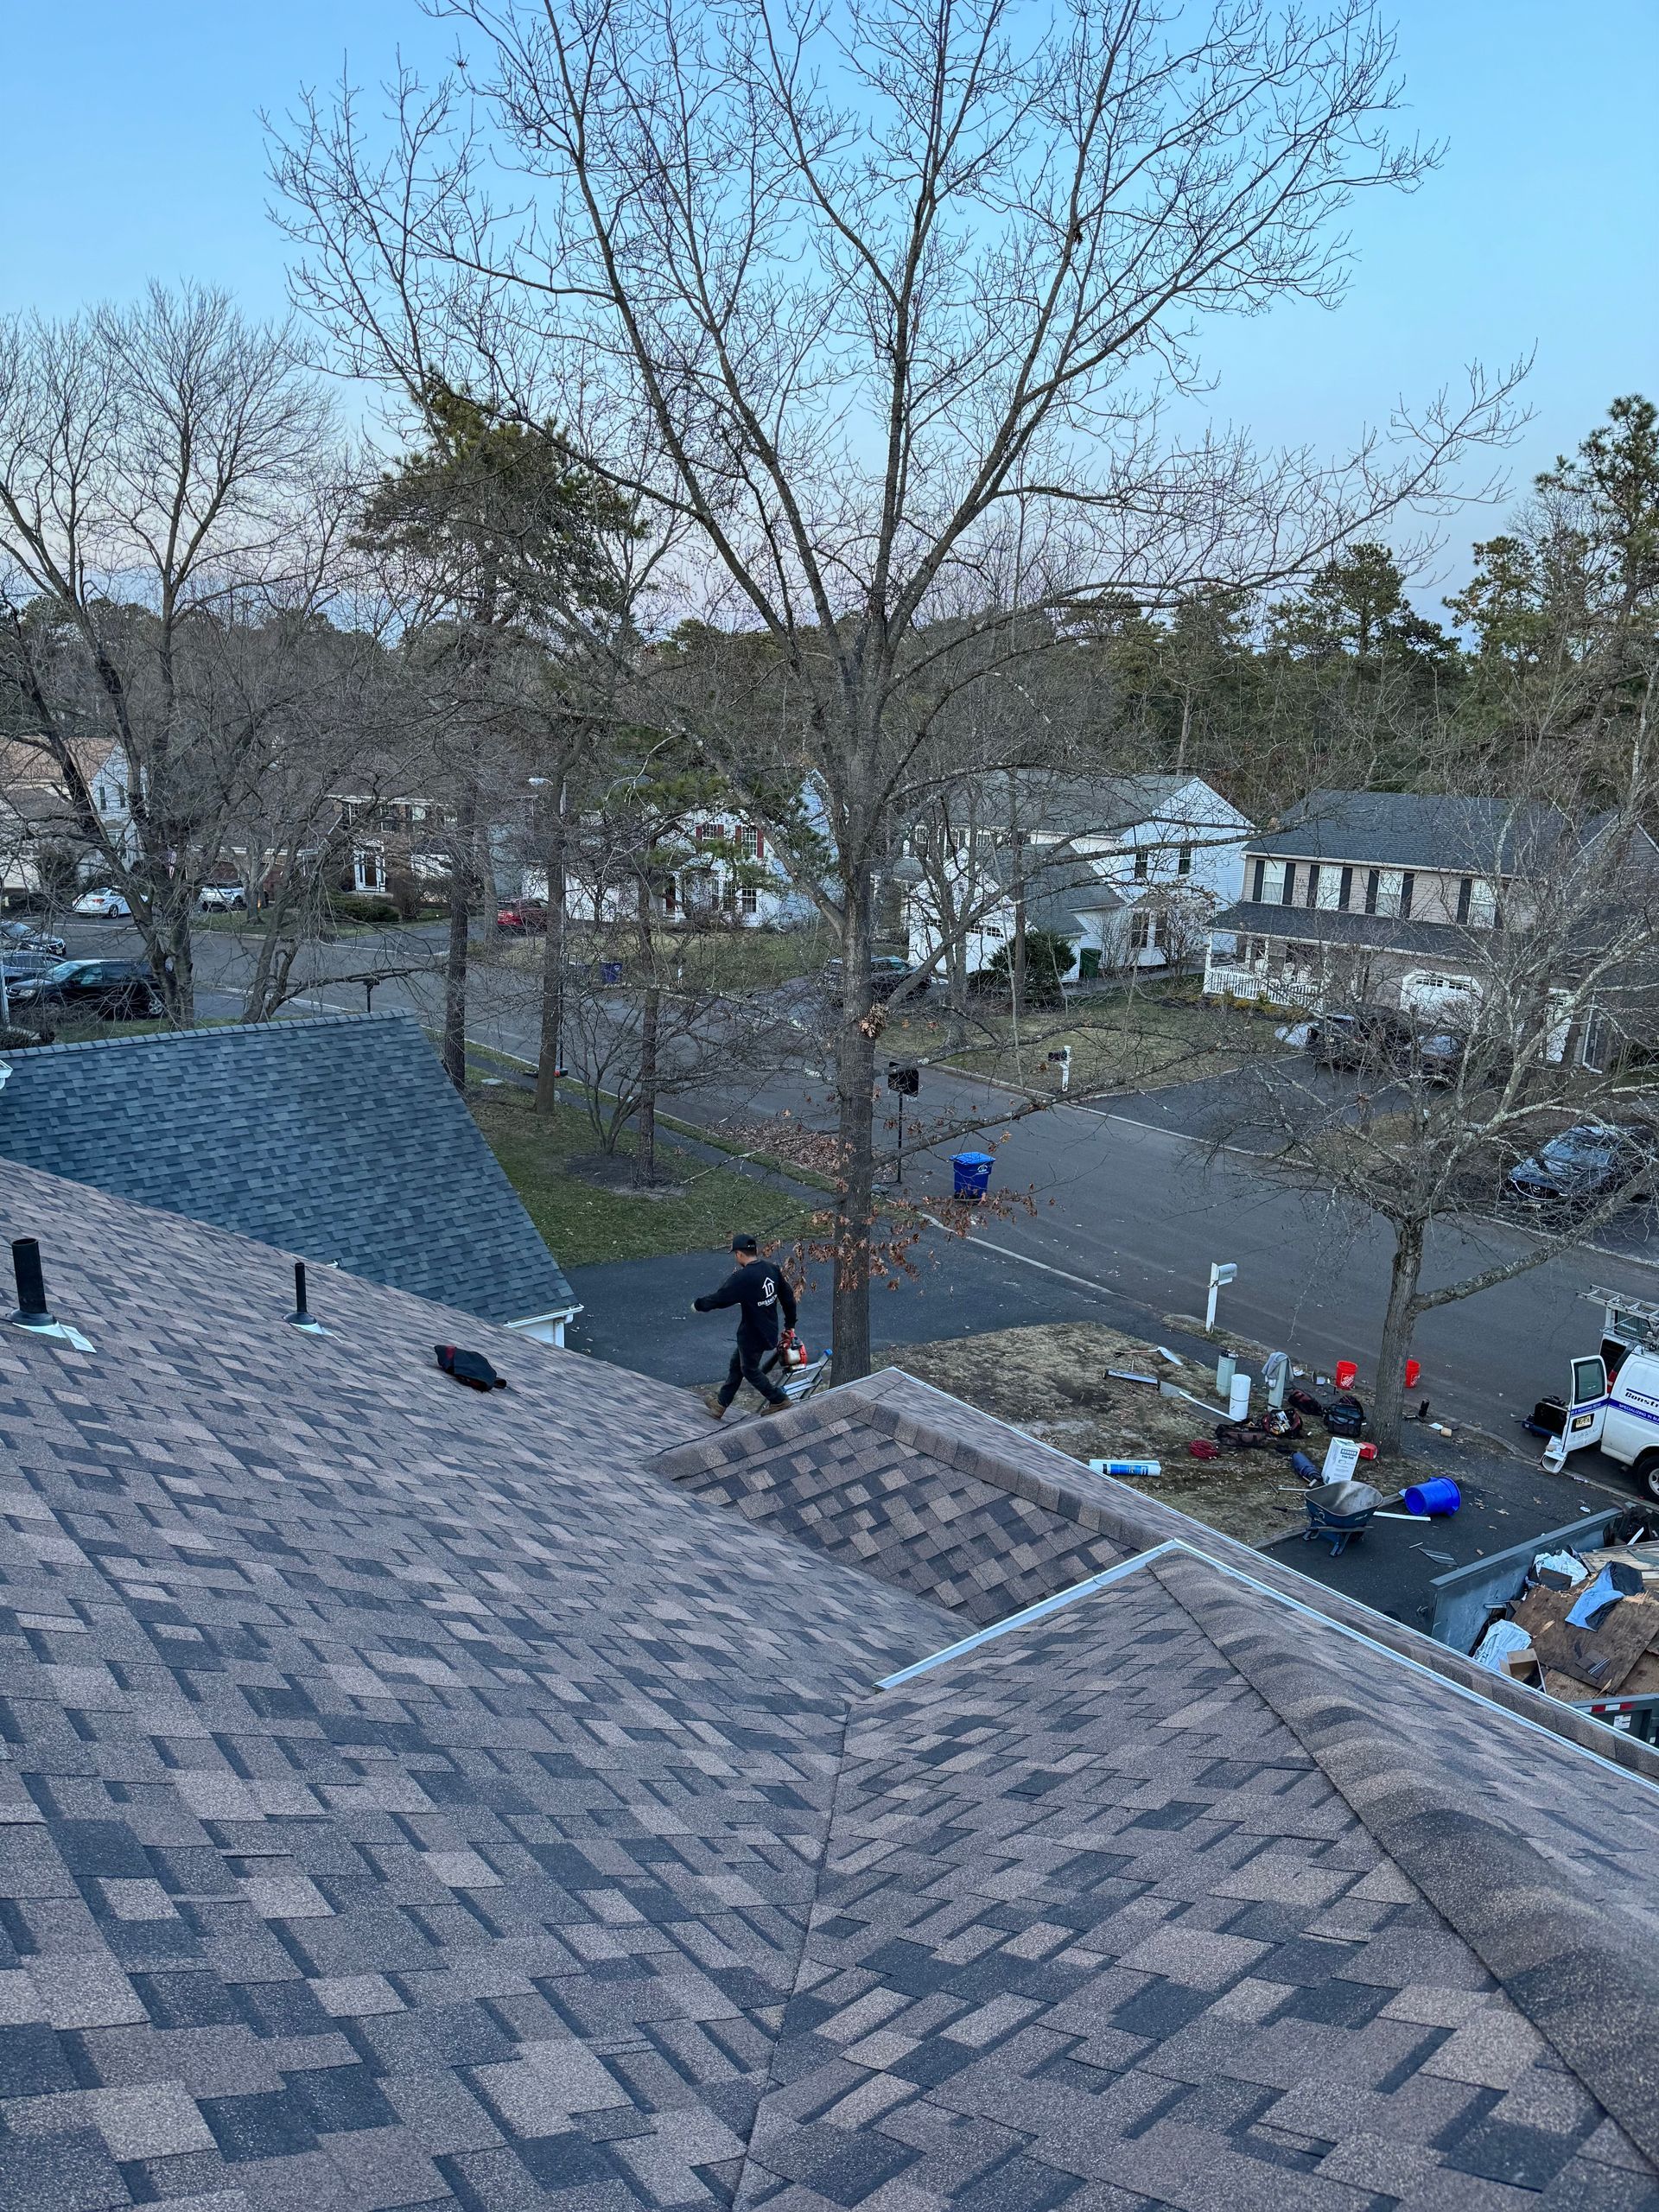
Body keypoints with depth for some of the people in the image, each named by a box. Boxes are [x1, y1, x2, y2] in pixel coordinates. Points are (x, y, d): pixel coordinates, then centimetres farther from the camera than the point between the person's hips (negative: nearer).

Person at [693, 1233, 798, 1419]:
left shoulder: (742, 1278, -26)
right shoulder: (772, 1269, -3)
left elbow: (719, 1298, -18)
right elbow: (788, 1297, 6)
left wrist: (697, 1304, 1)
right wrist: (789, 1324, 19)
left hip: (752, 1335, -8)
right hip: (770, 1331, 8)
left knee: (750, 1369, 16)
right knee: (737, 1363, 22)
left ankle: (778, 1400, 25)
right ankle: (721, 1403, 34)